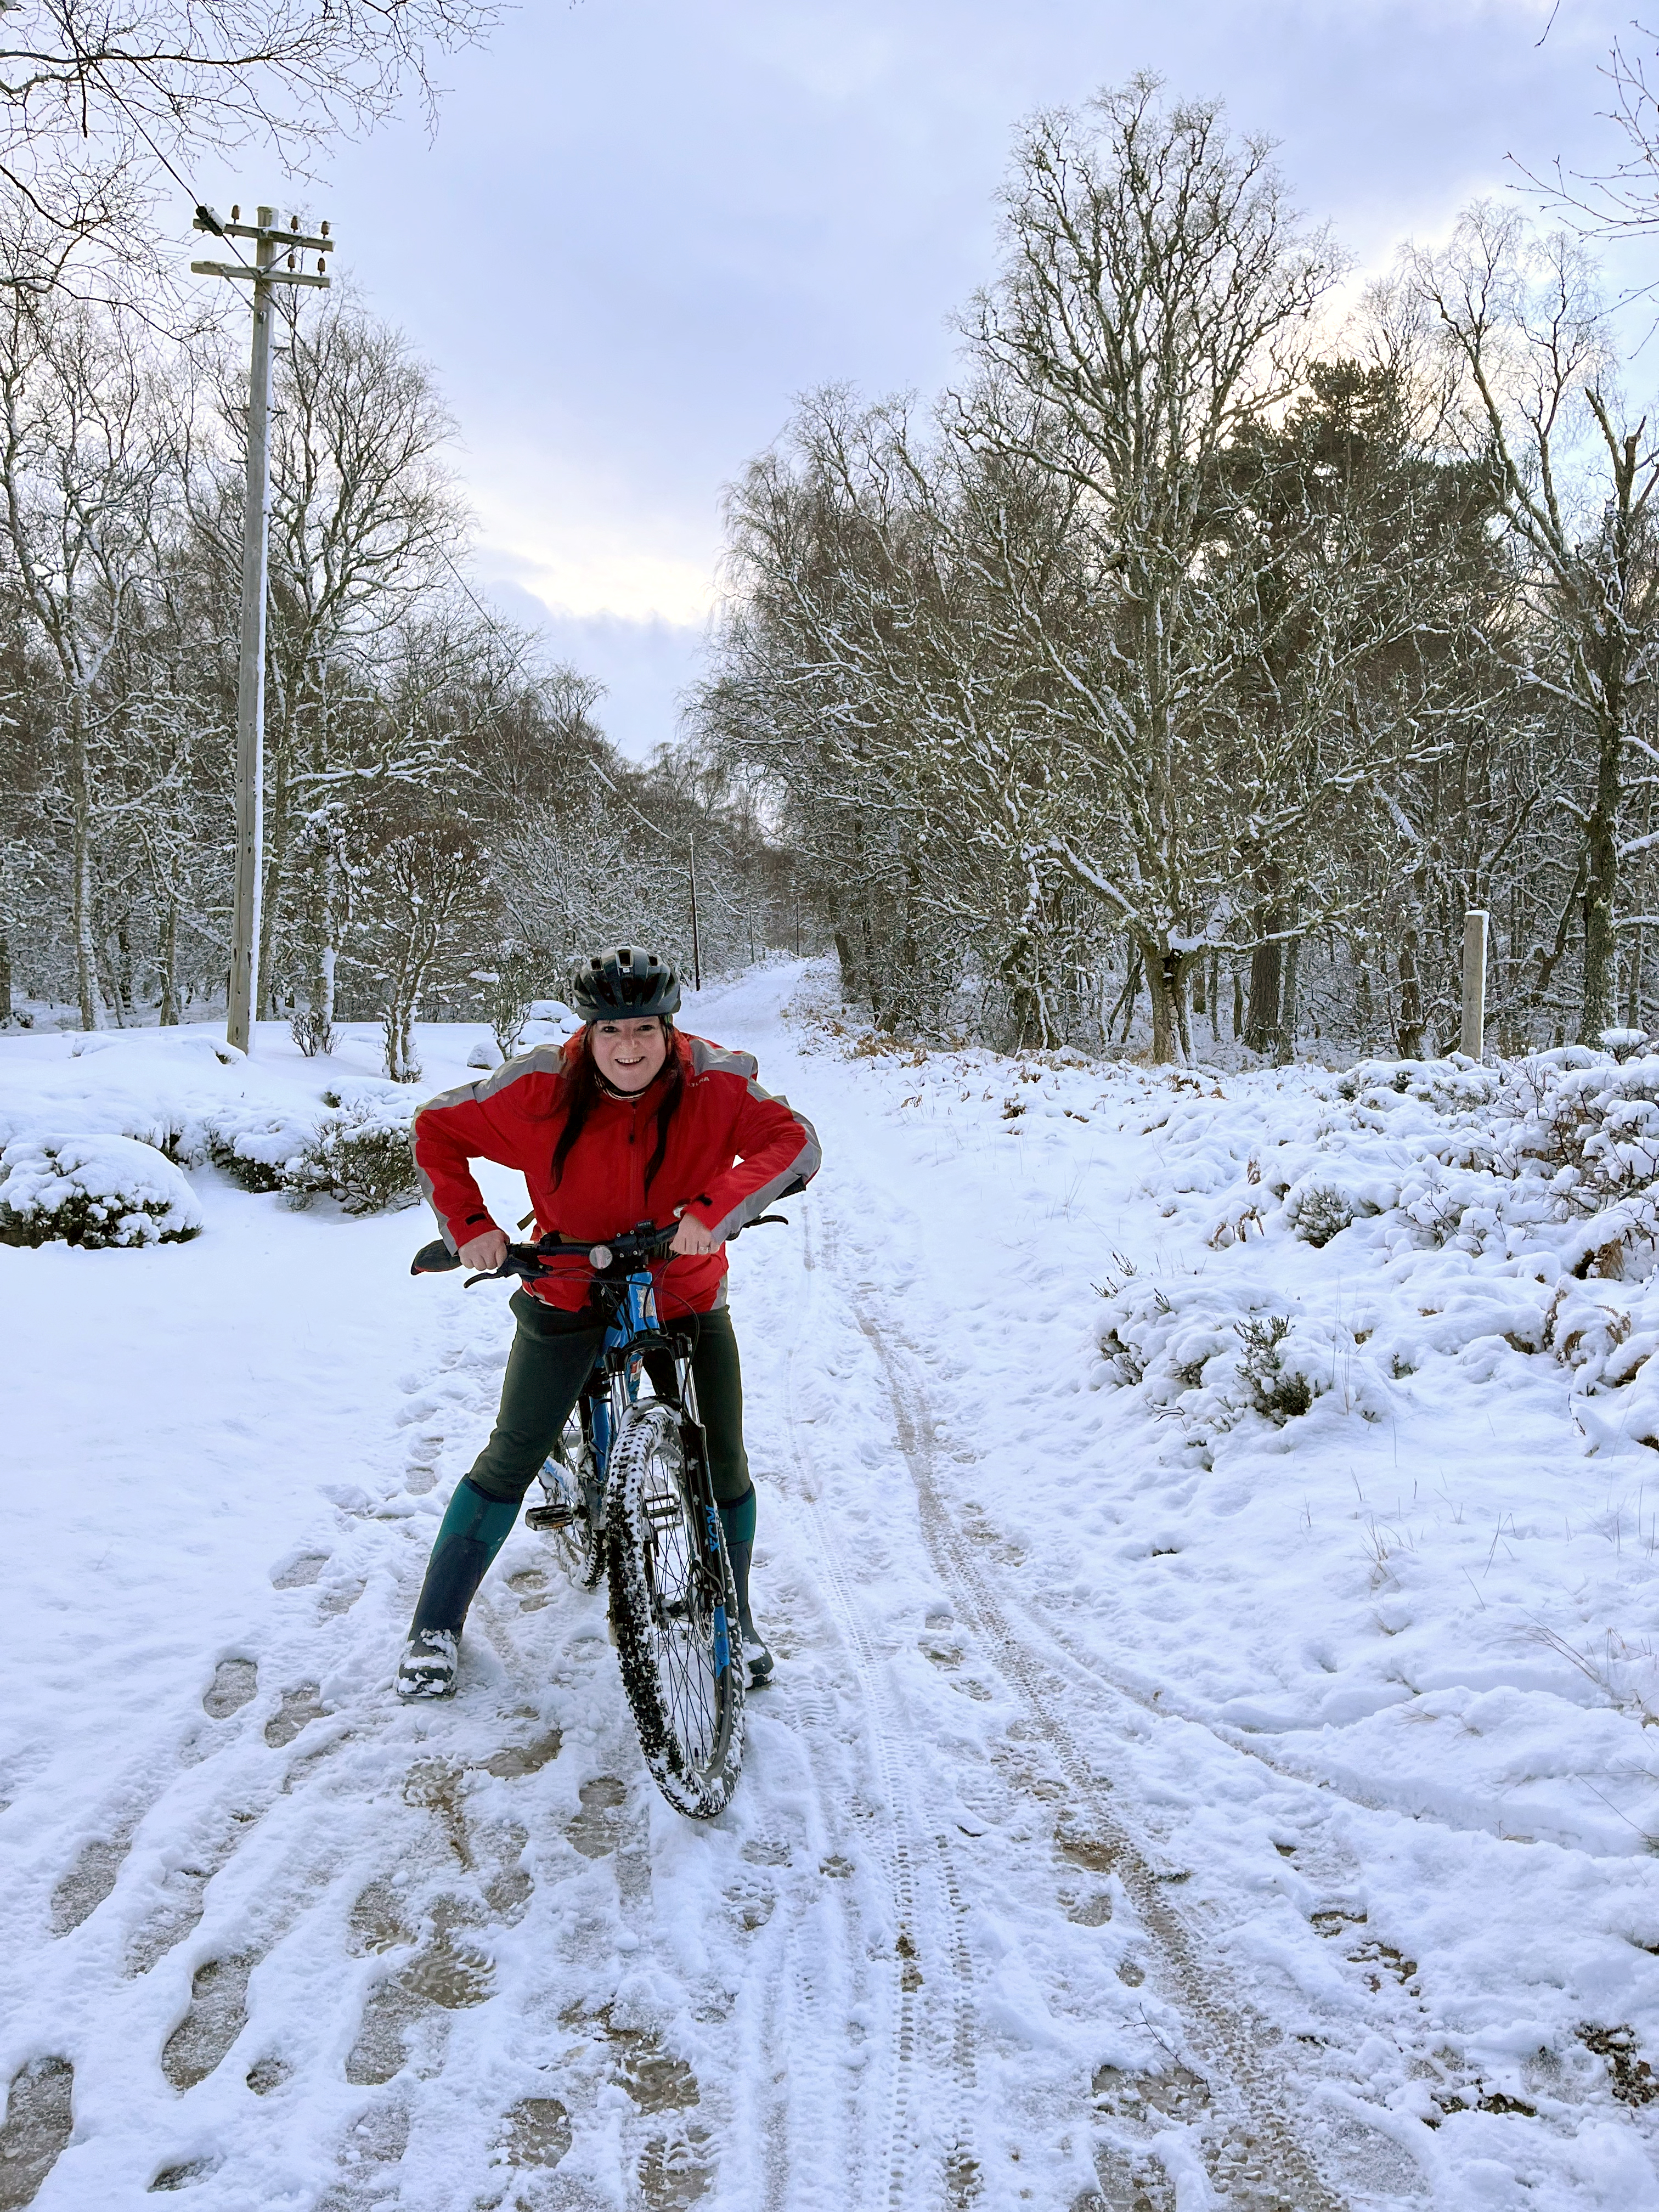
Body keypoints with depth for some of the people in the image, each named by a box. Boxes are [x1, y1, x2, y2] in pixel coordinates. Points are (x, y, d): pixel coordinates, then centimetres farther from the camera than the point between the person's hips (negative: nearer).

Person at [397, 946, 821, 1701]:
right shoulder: (541, 1088, -19)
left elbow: (795, 1142, -25)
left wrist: (717, 1209, -39)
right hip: (569, 1290, -1)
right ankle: (436, 1625, 17)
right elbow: (436, 1128, -7)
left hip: (686, 1293, 1)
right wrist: (468, 1226, -17)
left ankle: (733, 1617, 26)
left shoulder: (713, 1085, -19)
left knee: (724, 1466, 0)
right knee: (511, 1458, -2)